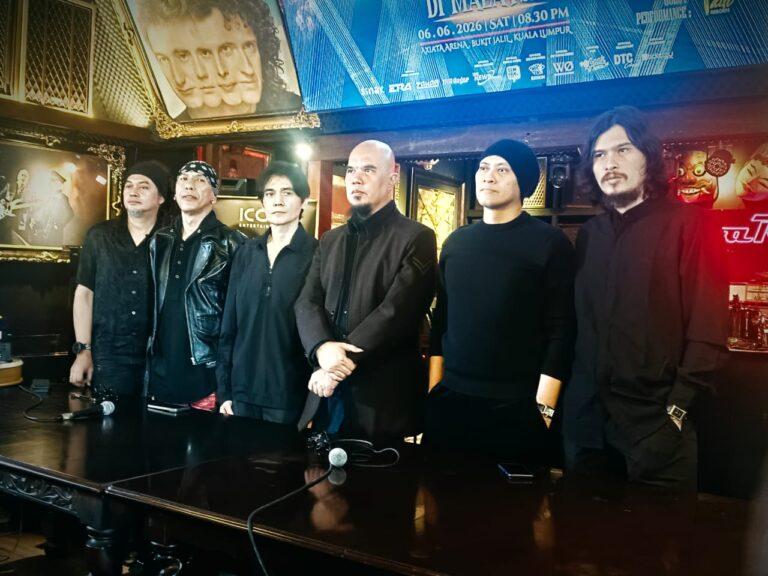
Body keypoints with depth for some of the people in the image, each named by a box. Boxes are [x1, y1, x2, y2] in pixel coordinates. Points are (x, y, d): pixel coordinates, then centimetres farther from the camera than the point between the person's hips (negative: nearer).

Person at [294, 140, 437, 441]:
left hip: (383, 398, -5)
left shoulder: (417, 238, -5)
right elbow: (307, 302, 4)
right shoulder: (330, 240, 15)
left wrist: (342, 364, -17)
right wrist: (323, 347, -17)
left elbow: (396, 311, -16)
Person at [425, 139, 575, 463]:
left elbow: (560, 330, -9)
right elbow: (441, 318, 12)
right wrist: (434, 387, 9)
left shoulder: (549, 243, -5)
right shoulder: (456, 242, 9)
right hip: (450, 400, 4)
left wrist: (544, 406, -13)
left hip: (517, 407, -4)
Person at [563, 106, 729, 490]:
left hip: (655, 419, -5)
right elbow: (577, 320, 12)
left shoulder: (688, 223, -4)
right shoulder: (588, 235, 11)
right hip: (586, 416, 5)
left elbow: (708, 326, -9)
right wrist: (571, 395, 5)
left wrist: (678, 407, -13)